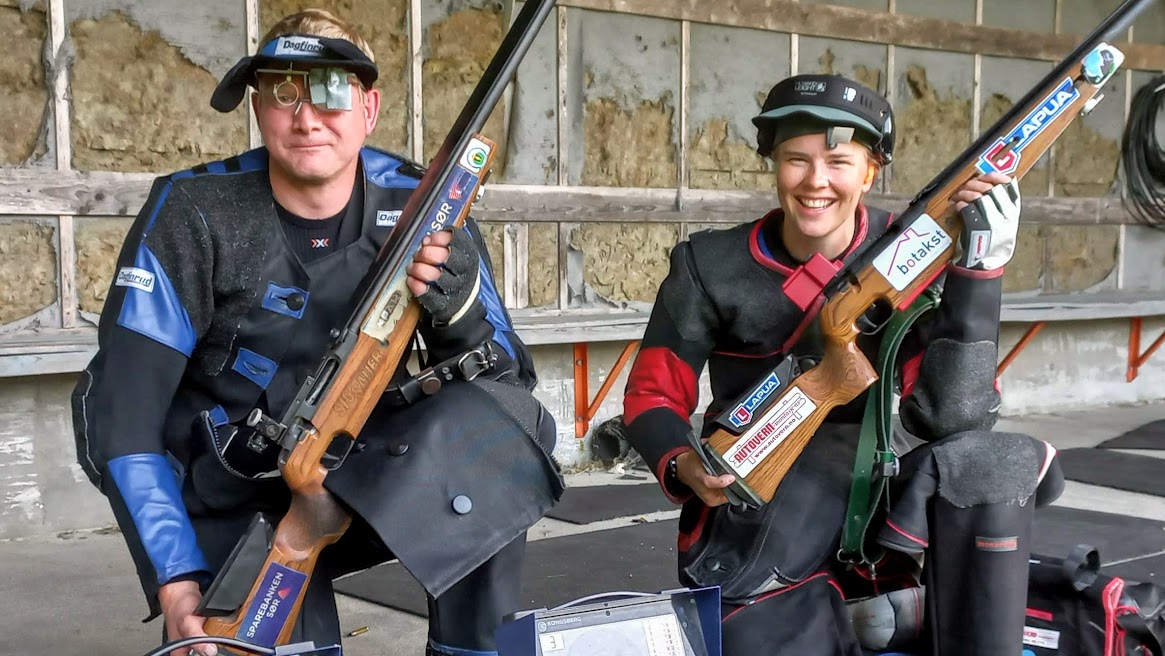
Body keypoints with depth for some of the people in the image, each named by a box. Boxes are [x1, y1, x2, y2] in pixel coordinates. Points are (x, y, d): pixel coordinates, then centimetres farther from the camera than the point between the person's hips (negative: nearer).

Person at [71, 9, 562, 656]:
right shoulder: (194, 214, -14)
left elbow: (508, 388, -8)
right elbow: (119, 418, -15)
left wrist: (460, 310, -30)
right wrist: (177, 585, -25)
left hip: (373, 479, 3)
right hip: (233, 505, -2)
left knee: (502, 421, -24)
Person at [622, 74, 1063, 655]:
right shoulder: (712, 267, -7)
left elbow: (948, 418, -19)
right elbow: (651, 395, -1)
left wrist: (980, 266, -26)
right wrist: (684, 466, -23)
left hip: (860, 497, 1)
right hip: (746, 527, 0)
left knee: (982, 466, -26)